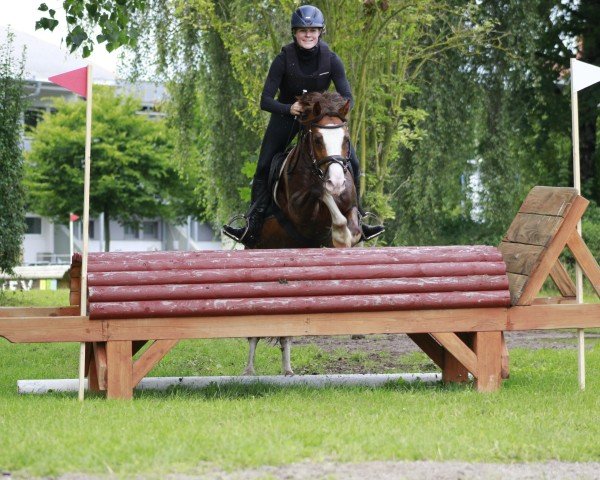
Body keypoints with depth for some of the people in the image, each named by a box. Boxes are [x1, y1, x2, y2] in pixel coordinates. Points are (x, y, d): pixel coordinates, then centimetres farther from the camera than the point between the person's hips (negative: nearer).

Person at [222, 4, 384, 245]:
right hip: (286, 115, -1)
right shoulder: (284, 59, -21)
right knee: (264, 168, -11)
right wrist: (289, 108, -40)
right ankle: (253, 227, -5)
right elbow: (265, 101, -22)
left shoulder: (331, 60, -17)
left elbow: (347, 97, -18)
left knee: (351, 162, -9)